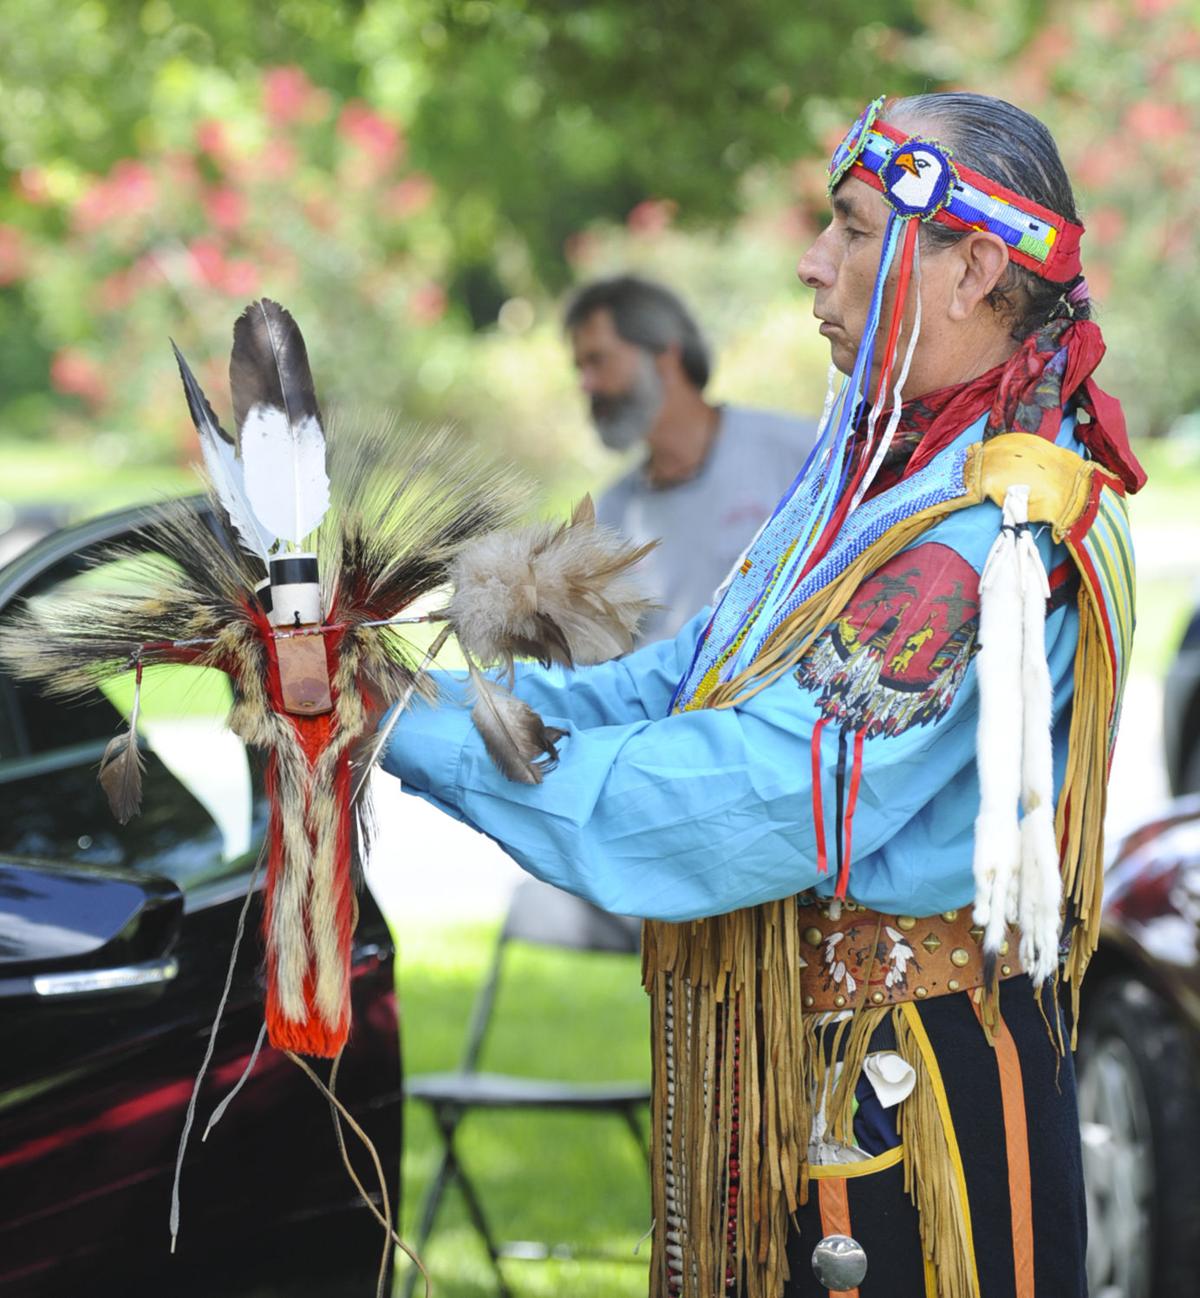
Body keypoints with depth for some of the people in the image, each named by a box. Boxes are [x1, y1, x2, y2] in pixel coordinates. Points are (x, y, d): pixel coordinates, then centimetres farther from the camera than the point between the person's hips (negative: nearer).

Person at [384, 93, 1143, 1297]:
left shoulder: (993, 540, -25)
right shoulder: (885, 459, 8)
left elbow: (754, 806, -28)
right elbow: (690, 680, 11)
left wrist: (426, 741, -24)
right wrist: (446, 696, -2)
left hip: (907, 1086, -9)